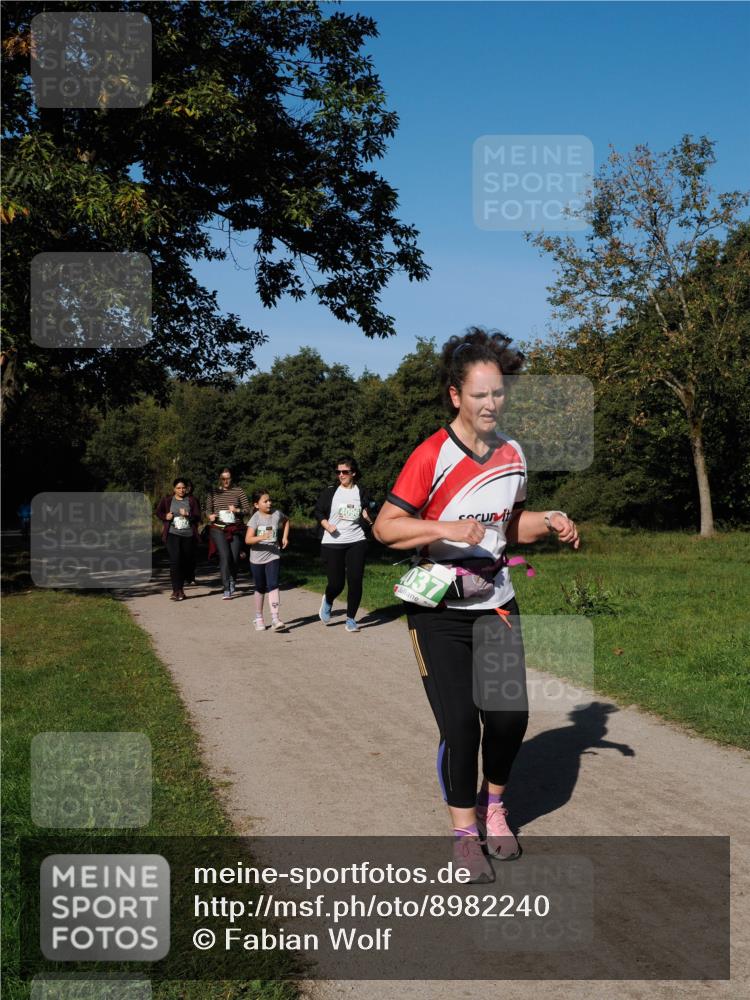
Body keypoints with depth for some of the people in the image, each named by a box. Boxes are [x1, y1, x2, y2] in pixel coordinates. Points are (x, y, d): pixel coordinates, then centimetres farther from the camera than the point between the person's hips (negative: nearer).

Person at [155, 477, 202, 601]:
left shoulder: (192, 500, 6)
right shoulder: (166, 500, 5)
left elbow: (198, 517, 1)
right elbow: (158, 512, 18)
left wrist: (188, 515, -18)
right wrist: (165, 516, -2)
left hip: (188, 535, 2)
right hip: (173, 534, -2)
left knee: (186, 562, 8)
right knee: (175, 560, -17)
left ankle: (180, 587, 27)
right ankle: (176, 590, -15)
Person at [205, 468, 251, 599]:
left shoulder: (239, 491, 5)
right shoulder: (213, 493, 8)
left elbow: (247, 509, 4)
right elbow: (208, 509, 15)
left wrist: (237, 510, -16)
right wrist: (210, 516, -7)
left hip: (235, 529, 1)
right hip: (218, 529, -1)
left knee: (234, 558, 3)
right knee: (225, 556, -16)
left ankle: (232, 581, 34)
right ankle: (226, 589, -16)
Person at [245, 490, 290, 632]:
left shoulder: (277, 514, -2)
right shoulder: (255, 518, -12)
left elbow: (286, 521, 23)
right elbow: (248, 540, -21)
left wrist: (285, 537, 13)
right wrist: (262, 537, -37)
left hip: (273, 556, 1)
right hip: (257, 558, -1)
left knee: (273, 585, -15)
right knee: (260, 588, 11)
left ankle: (275, 618, -20)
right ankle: (259, 618, 27)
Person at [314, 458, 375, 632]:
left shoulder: (362, 492, 6)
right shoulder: (330, 491, 2)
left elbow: (367, 517, 16)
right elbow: (318, 512, 7)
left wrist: (368, 518, -7)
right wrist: (326, 525, -11)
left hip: (356, 542, 1)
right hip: (332, 544, -1)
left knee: (355, 581, -6)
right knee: (336, 583, -2)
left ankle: (351, 619, 9)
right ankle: (328, 602, 34)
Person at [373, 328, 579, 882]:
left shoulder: (514, 454, 5)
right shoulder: (431, 456, -14)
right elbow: (385, 525, -15)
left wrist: (549, 522, -1)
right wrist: (445, 529, -27)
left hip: (497, 603, 5)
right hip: (440, 612, -5)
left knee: (511, 716, 4)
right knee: (461, 724, -4)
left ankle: (493, 804, 33)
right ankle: (465, 832, 17)